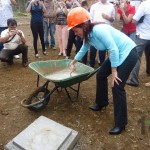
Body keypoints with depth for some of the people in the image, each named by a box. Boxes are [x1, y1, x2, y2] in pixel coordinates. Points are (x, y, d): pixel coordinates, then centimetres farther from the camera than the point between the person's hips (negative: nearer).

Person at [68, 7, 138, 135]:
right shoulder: (88, 35, 3)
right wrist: (73, 62, 33)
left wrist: (114, 71, -20)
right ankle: (102, 103, 36)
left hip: (128, 53, -10)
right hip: (118, 53, 10)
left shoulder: (98, 30, -26)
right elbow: (84, 49, 22)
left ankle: (121, 123, 2)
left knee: (117, 87, -11)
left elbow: (113, 49, -26)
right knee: (101, 75, 15)